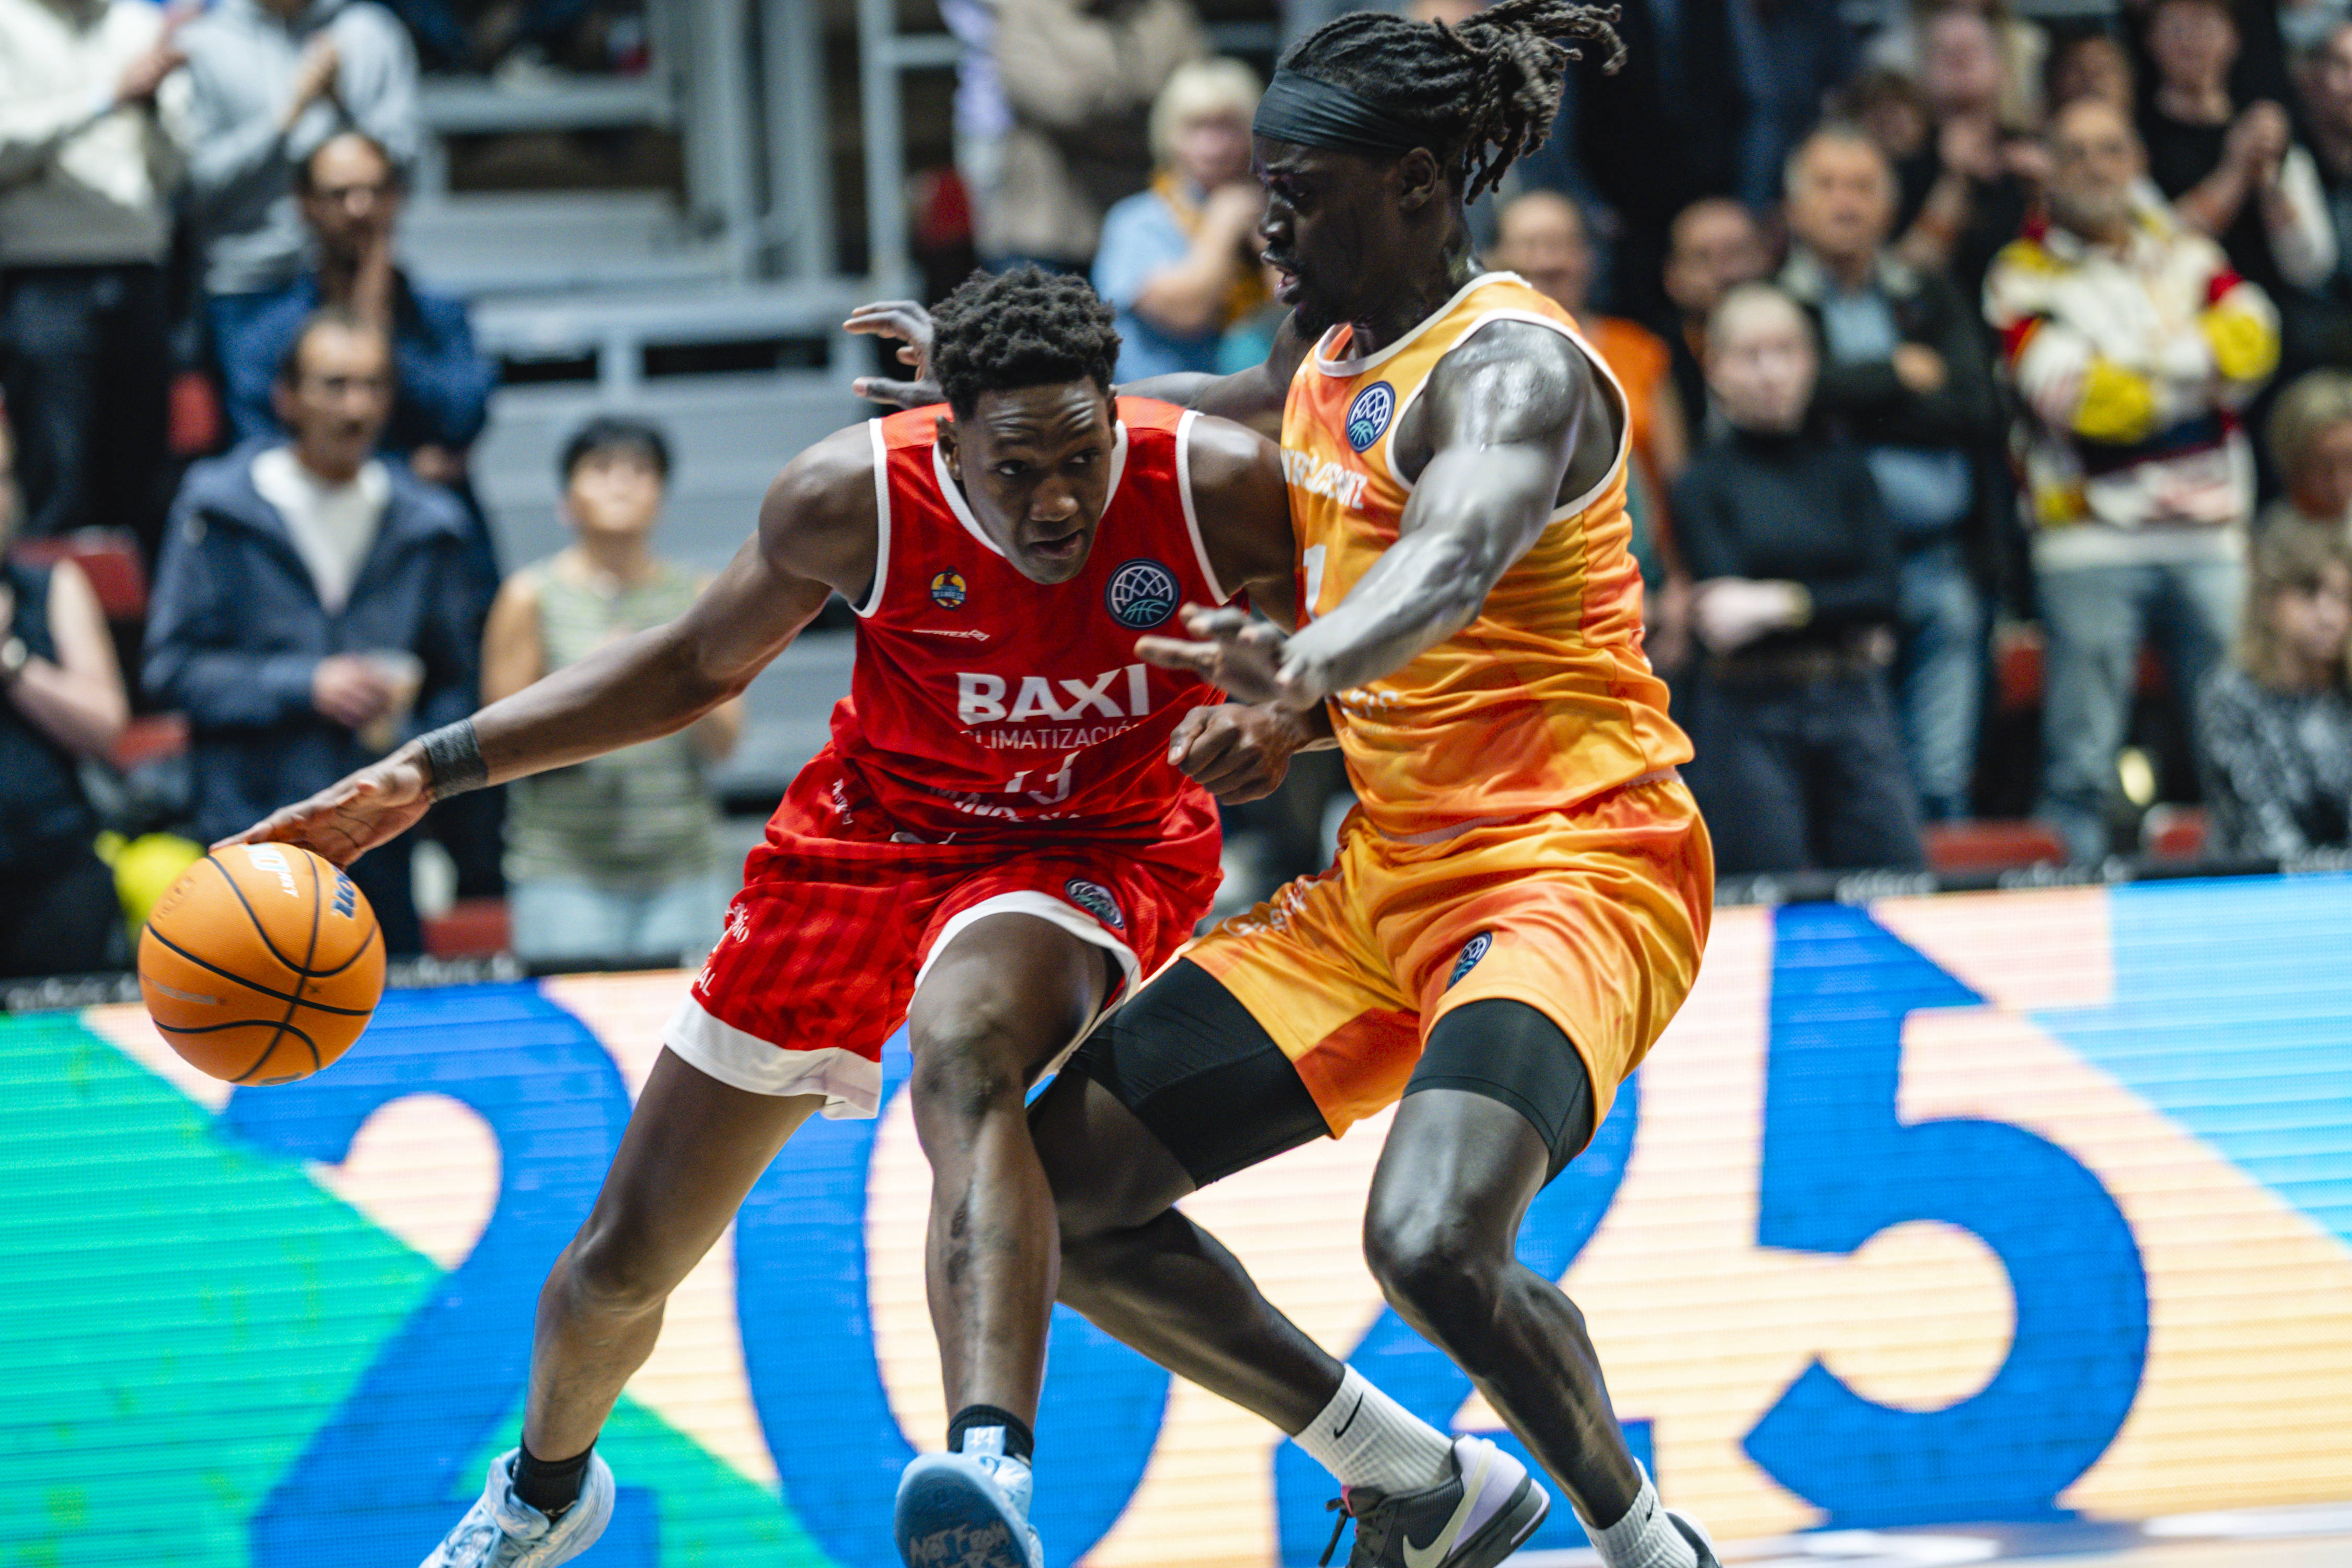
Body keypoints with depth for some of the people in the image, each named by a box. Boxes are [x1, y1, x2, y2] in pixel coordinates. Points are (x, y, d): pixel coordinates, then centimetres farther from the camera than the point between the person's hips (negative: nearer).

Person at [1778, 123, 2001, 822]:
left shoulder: (1931, 298, 16)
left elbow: (1977, 410, 2)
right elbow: (1797, 392, -14)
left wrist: (1861, 410, -4)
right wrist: (1899, 374, -3)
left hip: (1939, 572, 3)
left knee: (1942, 786, 3)